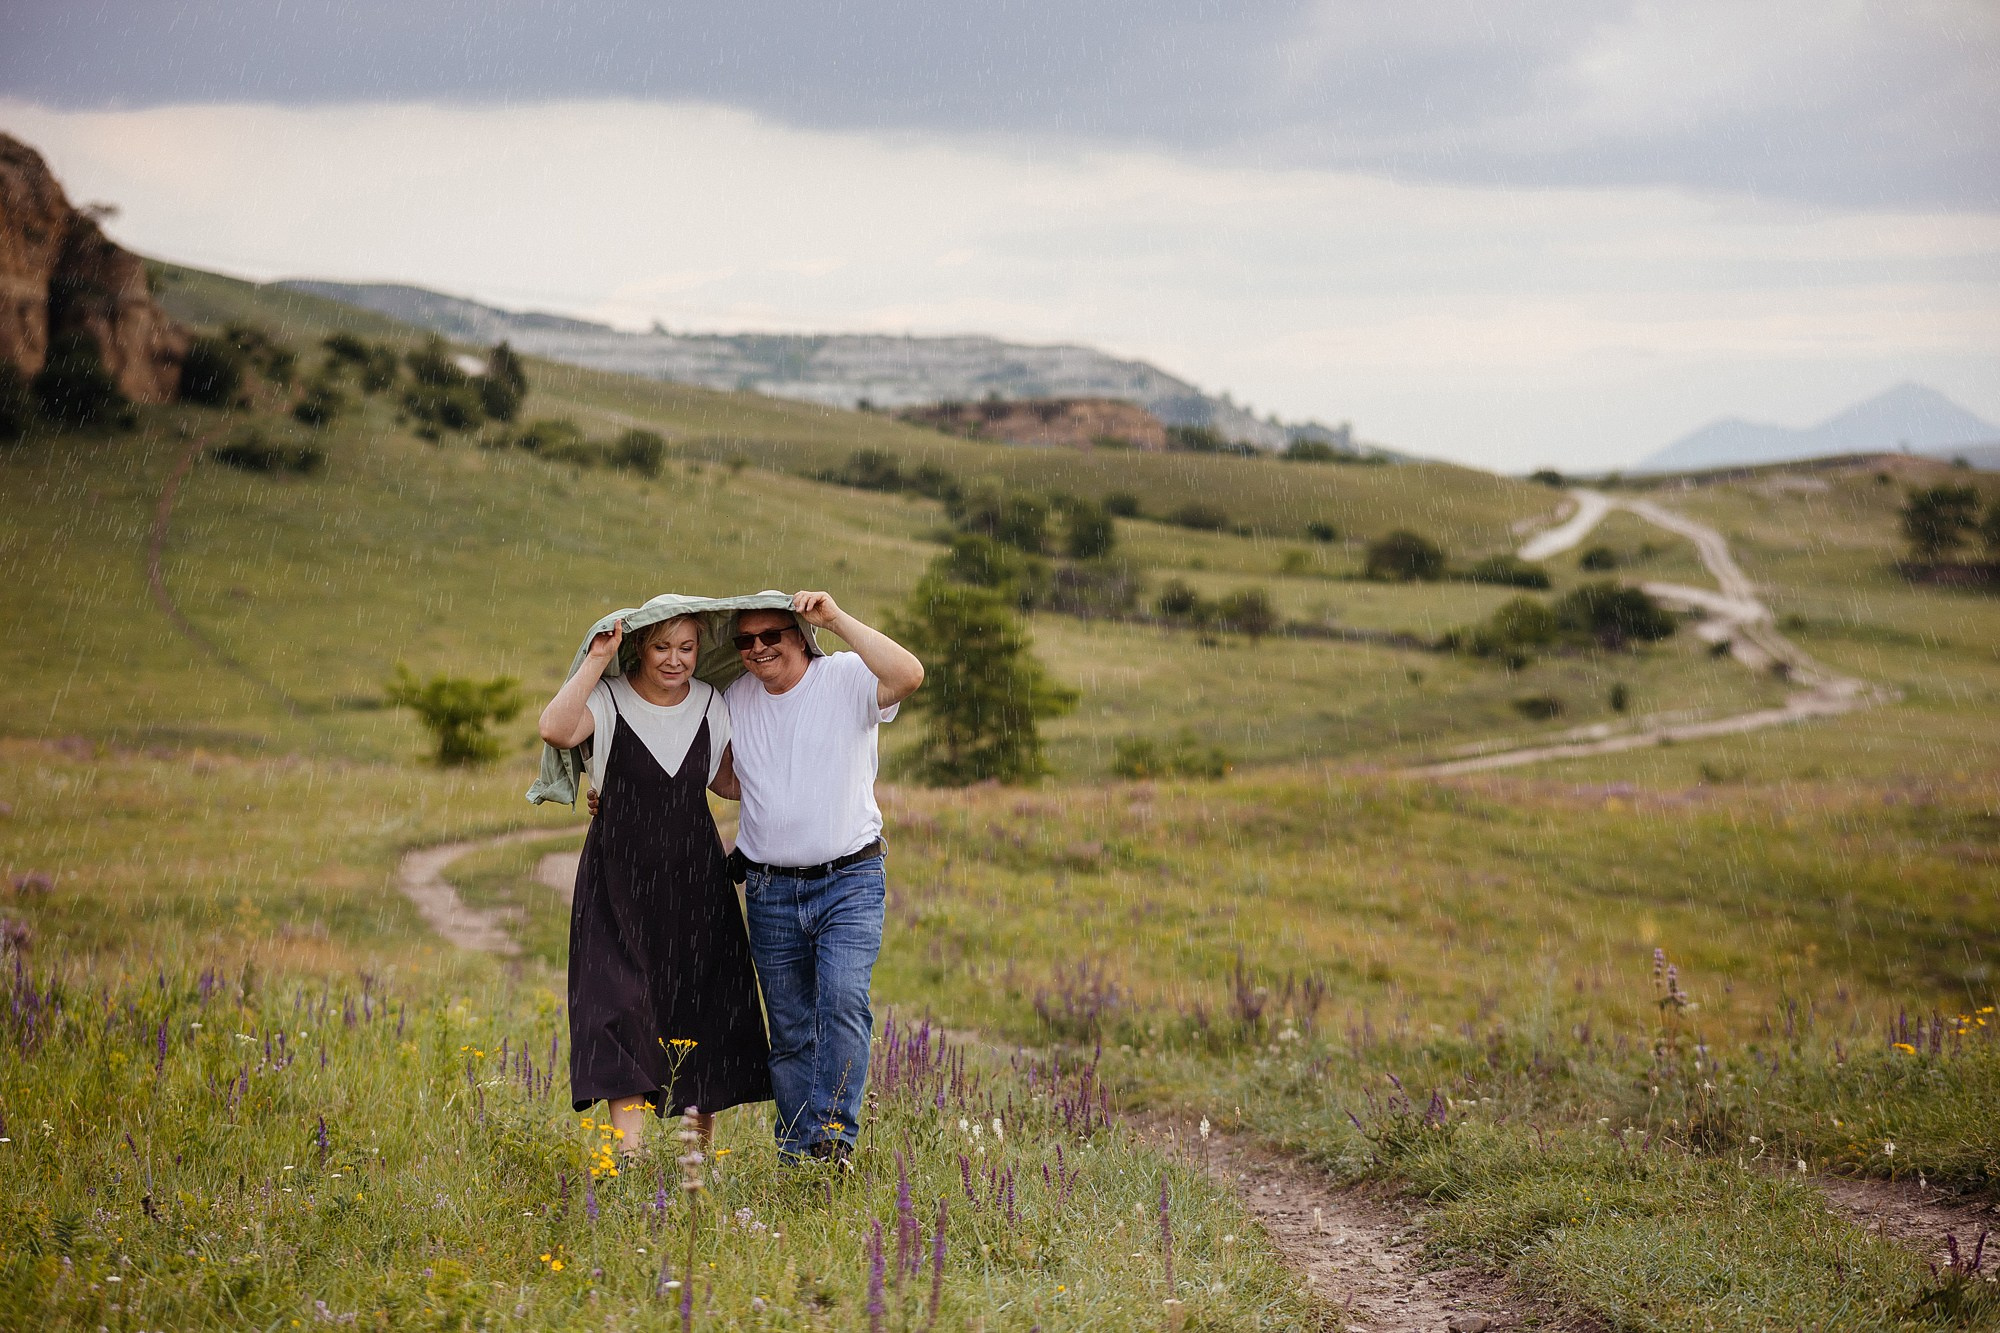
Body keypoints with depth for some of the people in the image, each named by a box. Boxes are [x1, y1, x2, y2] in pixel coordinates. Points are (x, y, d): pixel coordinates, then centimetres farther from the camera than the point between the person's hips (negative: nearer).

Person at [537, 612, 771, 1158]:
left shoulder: (712, 706, 4)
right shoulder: (607, 701, -8)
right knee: (623, 1003, -11)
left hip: (694, 878, 4)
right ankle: (631, 1149, -14)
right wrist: (596, 660, -27)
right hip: (619, 878, -4)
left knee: (703, 1006, 6)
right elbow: (555, 730, -29)